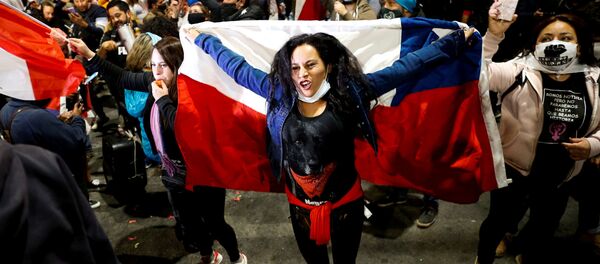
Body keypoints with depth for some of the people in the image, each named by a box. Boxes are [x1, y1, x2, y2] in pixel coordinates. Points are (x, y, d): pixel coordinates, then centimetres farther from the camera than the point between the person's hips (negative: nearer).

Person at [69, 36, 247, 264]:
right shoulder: (155, 81, -3)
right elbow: (123, 77, 10)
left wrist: (162, 99, -28)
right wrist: (89, 55, 6)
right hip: (173, 170, 7)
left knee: (213, 223, 11)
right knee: (189, 225, 23)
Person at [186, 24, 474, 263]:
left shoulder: (350, 91, -12)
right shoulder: (278, 91, -7)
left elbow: (403, 66, -9)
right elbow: (237, 66, 5)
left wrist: (455, 40, -5)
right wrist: (201, 39, 14)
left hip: (345, 202, -1)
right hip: (299, 205, 2)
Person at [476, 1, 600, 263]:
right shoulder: (520, 70, -14)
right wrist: (493, 35, -38)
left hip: (558, 176, 4)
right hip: (513, 168, -3)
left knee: (544, 231, 24)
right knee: (499, 221, 17)